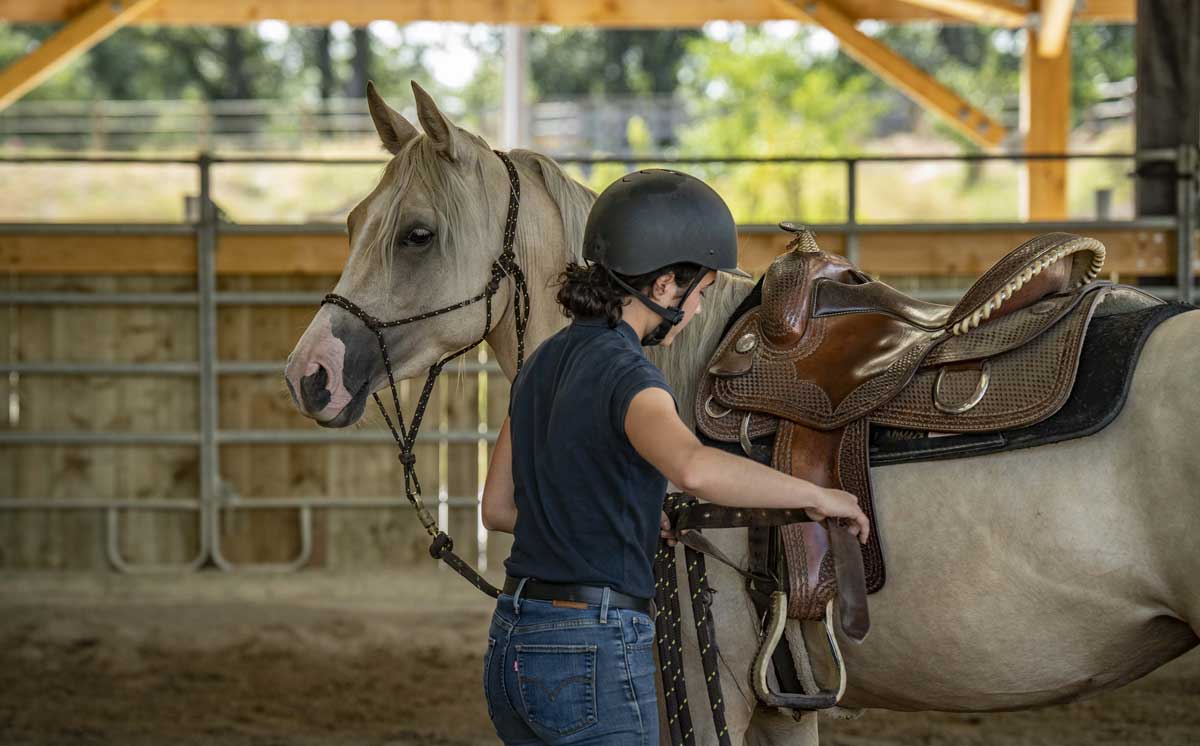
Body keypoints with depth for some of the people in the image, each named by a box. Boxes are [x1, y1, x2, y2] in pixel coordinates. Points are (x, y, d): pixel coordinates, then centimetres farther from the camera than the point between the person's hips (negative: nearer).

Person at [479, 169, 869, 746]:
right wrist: (814, 495, -25)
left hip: (513, 648, 9)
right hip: (593, 654, -9)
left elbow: (498, 508, 18)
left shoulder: (544, 363, 11)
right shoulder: (624, 374, -15)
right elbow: (692, 467, -37)